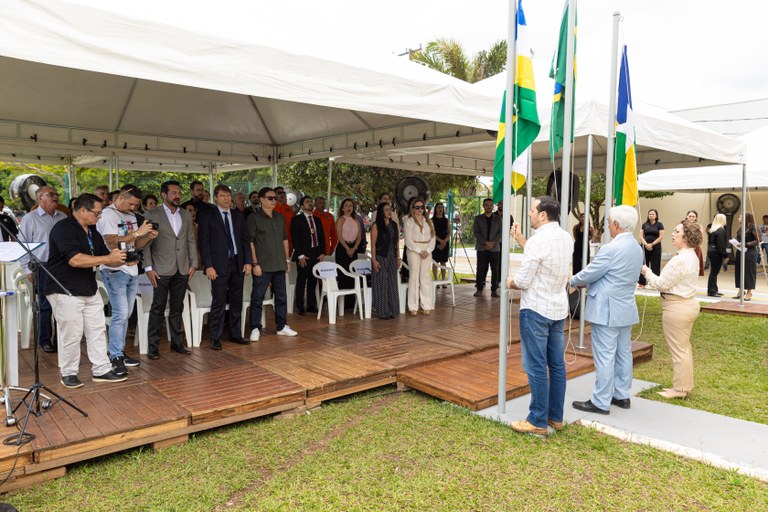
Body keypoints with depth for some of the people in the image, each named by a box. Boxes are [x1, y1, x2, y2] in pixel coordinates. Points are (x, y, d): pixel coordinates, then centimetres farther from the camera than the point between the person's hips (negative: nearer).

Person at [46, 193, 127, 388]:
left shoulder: (93, 232, 13)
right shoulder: (63, 229, -14)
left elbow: (107, 257, 18)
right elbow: (75, 260, -25)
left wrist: (122, 260, -3)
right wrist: (108, 258, -22)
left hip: (90, 290, 8)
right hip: (66, 291, -8)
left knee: (98, 330, 8)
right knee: (71, 334, -1)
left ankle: (101, 370, 15)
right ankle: (68, 374, 15)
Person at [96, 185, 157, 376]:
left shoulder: (131, 216, 13)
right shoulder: (107, 214, -9)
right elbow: (112, 243, -19)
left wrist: (149, 237, -4)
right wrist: (137, 232, -19)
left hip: (131, 270, 8)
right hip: (115, 271, -8)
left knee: (126, 314, 12)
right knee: (120, 314, -9)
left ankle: (119, 352, 22)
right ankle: (115, 357, 0)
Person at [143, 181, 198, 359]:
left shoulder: (186, 215, 11)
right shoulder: (152, 214, -3)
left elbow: (191, 241, 13)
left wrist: (193, 263, 6)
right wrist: (148, 268, -11)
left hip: (182, 270, 4)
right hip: (161, 270, -4)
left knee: (177, 308, 12)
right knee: (158, 308, 1)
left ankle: (177, 342, 21)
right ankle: (153, 345, 10)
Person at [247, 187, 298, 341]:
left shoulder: (280, 218, 13)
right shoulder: (254, 218, -5)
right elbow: (250, 242, -8)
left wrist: (287, 260, 13)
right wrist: (255, 263, -14)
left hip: (279, 265, 6)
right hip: (262, 266, -6)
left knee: (281, 297, 12)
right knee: (257, 298, -1)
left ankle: (281, 326, 23)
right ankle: (255, 329, 8)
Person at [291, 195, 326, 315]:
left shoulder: (317, 220, 17)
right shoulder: (297, 219, -1)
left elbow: (322, 237, 17)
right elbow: (295, 238, -7)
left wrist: (322, 253, 6)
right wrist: (300, 255, -13)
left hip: (316, 255, 5)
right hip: (304, 255, -5)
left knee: (313, 281, 8)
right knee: (301, 281, -1)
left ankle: (311, 305, 15)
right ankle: (300, 307, 6)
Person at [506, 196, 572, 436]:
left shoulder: (539, 240, -19)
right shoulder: (566, 237, 6)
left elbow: (523, 280, -18)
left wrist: (510, 283, 3)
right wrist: (520, 239, 14)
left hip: (536, 309, -8)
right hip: (559, 308, 8)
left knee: (536, 367, 0)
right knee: (557, 364, 13)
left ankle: (538, 421, 8)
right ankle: (556, 417, 24)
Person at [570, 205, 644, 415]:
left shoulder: (611, 249, -21)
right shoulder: (637, 248, 9)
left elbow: (590, 273, -14)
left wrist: (573, 281, 6)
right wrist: (585, 282, 14)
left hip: (607, 310, -9)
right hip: (626, 309, 9)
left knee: (604, 357, -3)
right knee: (623, 353, 16)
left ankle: (601, 402, 4)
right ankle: (622, 396, 26)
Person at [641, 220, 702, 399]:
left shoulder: (680, 260, -23)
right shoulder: (691, 256, 11)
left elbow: (662, 284, -19)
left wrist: (647, 272, -6)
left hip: (677, 307, -11)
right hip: (688, 303, 11)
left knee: (678, 349, 0)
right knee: (684, 348, 18)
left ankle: (680, 389, 10)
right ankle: (685, 385, 29)